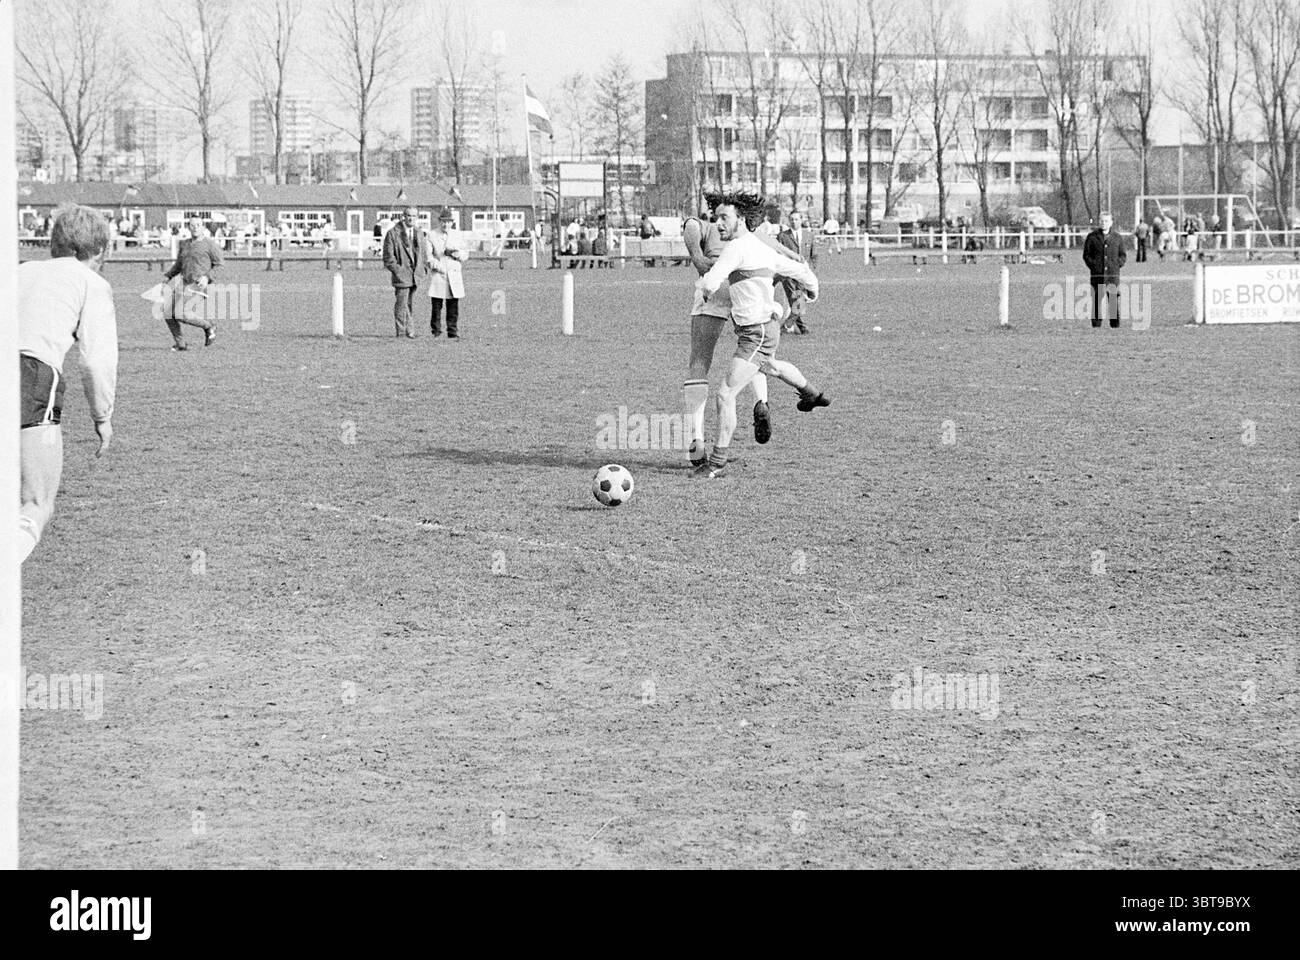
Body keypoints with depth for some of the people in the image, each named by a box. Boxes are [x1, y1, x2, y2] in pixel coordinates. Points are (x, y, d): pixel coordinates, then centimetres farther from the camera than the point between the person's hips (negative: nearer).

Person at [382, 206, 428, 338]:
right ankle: (402, 331, -5)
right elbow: (388, 257, -6)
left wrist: (424, 268, 11)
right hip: (401, 274, -6)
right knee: (402, 303, -7)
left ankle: (404, 330, 16)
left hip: (415, 276, 6)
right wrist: (397, 270, -13)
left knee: (410, 305, 9)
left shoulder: (419, 233, 14)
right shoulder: (393, 234, -5)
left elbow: (423, 252, 23)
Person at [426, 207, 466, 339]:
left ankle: (453, 333, 5)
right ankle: (435, 332, 2)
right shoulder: (432, 236, 5)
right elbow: (427, 255, -4)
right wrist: (435, 264, -21)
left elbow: (465, 255, 14)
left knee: (453, 307, 1)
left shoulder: (457, 235, 15)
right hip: (438, 274, -2)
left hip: (454, 275, 3)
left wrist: (455, 254, -6)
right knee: (436, 306, -5)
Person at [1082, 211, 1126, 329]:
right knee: (1097, 301, -1)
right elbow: (1086, 254, 8)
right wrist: (1093, 265, -4)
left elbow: (1123, 255, 15)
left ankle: (1116, 326, 3)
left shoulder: (1117, 237, 9)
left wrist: (1118, 264, 0)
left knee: (1114, 300, -2)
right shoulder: (1092, 237, 6)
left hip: (1113, 274, 1)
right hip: (1097, 275, -1)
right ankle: (1096, 325, 4)